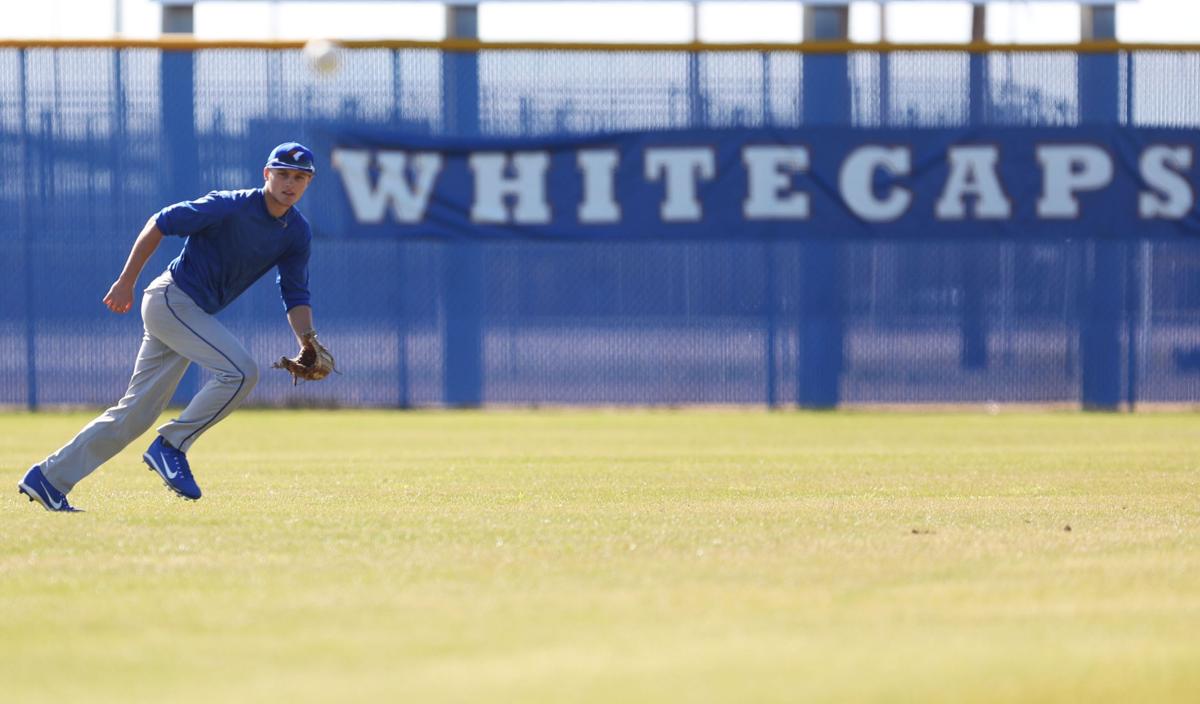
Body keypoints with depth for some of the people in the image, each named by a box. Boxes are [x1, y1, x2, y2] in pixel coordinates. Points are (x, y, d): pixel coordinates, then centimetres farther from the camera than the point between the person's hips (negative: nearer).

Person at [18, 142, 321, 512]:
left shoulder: (297, 232, 6)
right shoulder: (231, 206, -15)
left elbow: (296, 297, 6)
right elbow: (160, 223, -12)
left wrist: (308, 341, -13)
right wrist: (125, 283, -13)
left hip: (194, 314, 8)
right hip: (171, 298, -8)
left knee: (137, 412, 6)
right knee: (240, 370, -22)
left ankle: (49, 478, 10)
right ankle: (171, 446, -11)